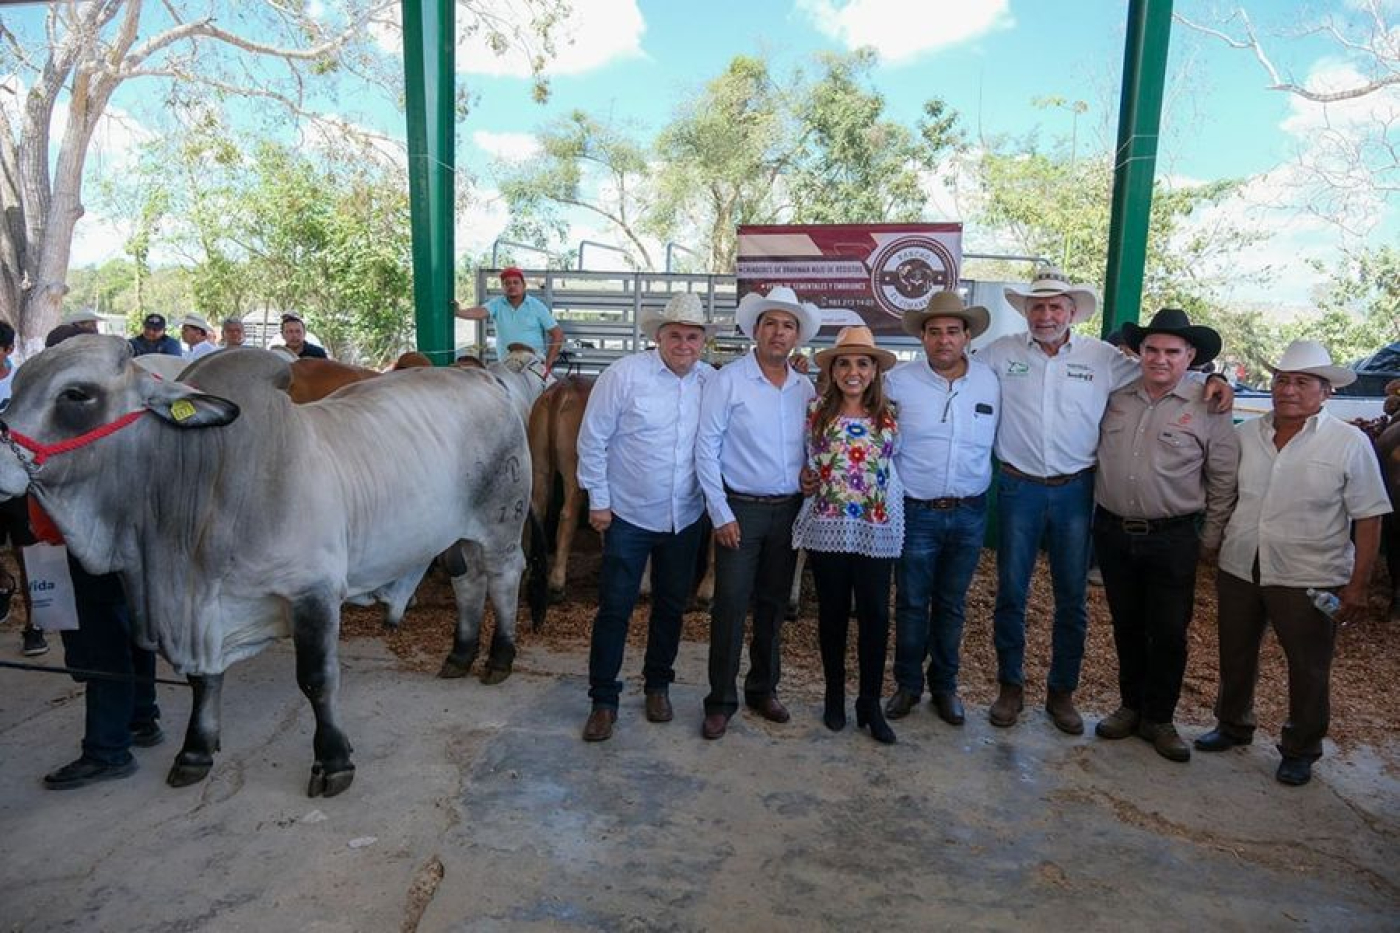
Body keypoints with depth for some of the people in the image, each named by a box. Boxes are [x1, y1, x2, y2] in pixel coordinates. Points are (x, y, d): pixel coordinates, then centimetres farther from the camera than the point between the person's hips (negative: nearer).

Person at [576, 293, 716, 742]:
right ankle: (603, 699, 17)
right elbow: (592, 439, -8)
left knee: (671, 606, 16)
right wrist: (598, 501, -7)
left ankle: (658, 685, 35)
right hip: (628, 515, -3)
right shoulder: (624, 374, -11)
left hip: (685, 519, 4)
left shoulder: (712, 382, -1)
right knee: (615, 608, 2)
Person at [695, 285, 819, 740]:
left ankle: (763, 689, 30)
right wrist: (721, 515, -12)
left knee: (774, 604, 14)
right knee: (730, 605, -1)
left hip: (789, 511, 4)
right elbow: (706, 449, -8)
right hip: (741, 509, -4)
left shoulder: (806, 389, 7)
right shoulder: (728, 381, -6)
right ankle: (720, 701, 13)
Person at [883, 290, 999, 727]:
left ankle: (944, 686, 30)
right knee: (911, 604, 8)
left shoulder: (989, 382, 0)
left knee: (952, 605, 15)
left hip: (969, 513, 2)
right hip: (916, 511, -2)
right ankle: (907, 684, 26)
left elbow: (994, 442, 11)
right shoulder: (898, 380, -7)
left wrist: (979, 489, 8)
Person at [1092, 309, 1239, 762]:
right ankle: (1130, 706, 31)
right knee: (1126, 626, 15)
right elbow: (1094, 456, 13)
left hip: (1172, 538, -3)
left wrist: (1211, 540, 2)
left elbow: (1223, 481, 0)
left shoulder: (1208, 408, -5)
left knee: (1169, 633, 5)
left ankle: (1158, 719, 23)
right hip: (1113, 532, 3)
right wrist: (1095, 515, 9)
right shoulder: (1116, 398, 2)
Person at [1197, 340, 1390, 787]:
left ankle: (1300, 750, 29)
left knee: (1309, 670, 10)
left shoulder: (1350, 443, -7)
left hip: (1310, 578, -3)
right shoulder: (1245, 435, 2)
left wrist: (1358, 586, -9)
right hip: (1239, 569, 4)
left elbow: (1368, 520, -6)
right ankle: (1233, 725, 39)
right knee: (1235, 657, 18)